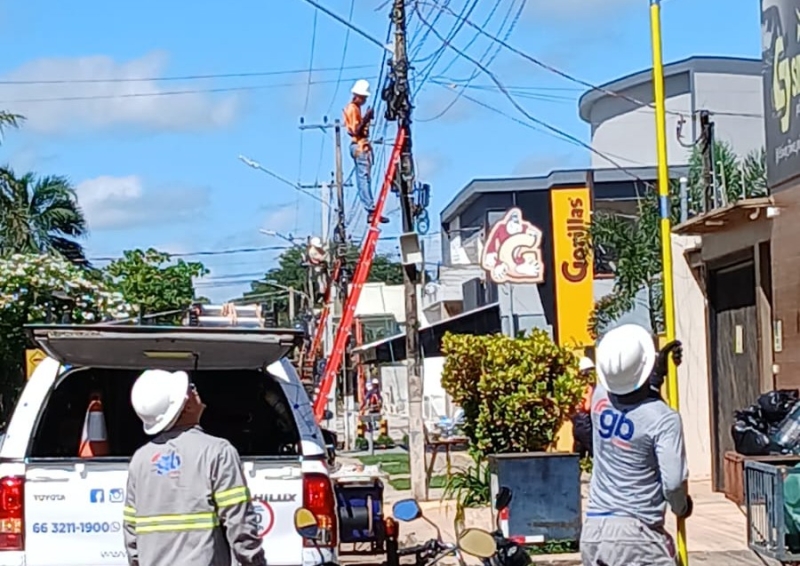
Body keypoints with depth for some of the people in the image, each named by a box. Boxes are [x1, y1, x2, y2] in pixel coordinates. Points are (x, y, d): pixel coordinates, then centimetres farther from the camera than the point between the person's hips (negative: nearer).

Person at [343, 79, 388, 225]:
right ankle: (371, 211, -20)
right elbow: (356, 130, -17)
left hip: (362, 146, 10)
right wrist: (366, 118, -23)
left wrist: (367, 118, 8)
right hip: (360, 147, -10)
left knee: (363, 179, 7)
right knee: (364, 178, -14)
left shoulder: (355, 108, 19)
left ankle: (370, 211, 6)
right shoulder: (352, 109, -10)